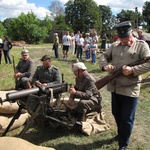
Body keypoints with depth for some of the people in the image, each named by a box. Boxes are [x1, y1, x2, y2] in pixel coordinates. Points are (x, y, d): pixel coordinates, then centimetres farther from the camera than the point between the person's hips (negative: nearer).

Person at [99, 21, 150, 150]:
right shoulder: (115, 45, 10)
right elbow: (104, 57, 12)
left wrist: (133, 70, -25)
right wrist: (105, 65, -11)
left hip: (130, 89, -5)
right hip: (115, 87, 6)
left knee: (127, 119, 5)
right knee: (116, 113, 21)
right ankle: (121, 134, 47)